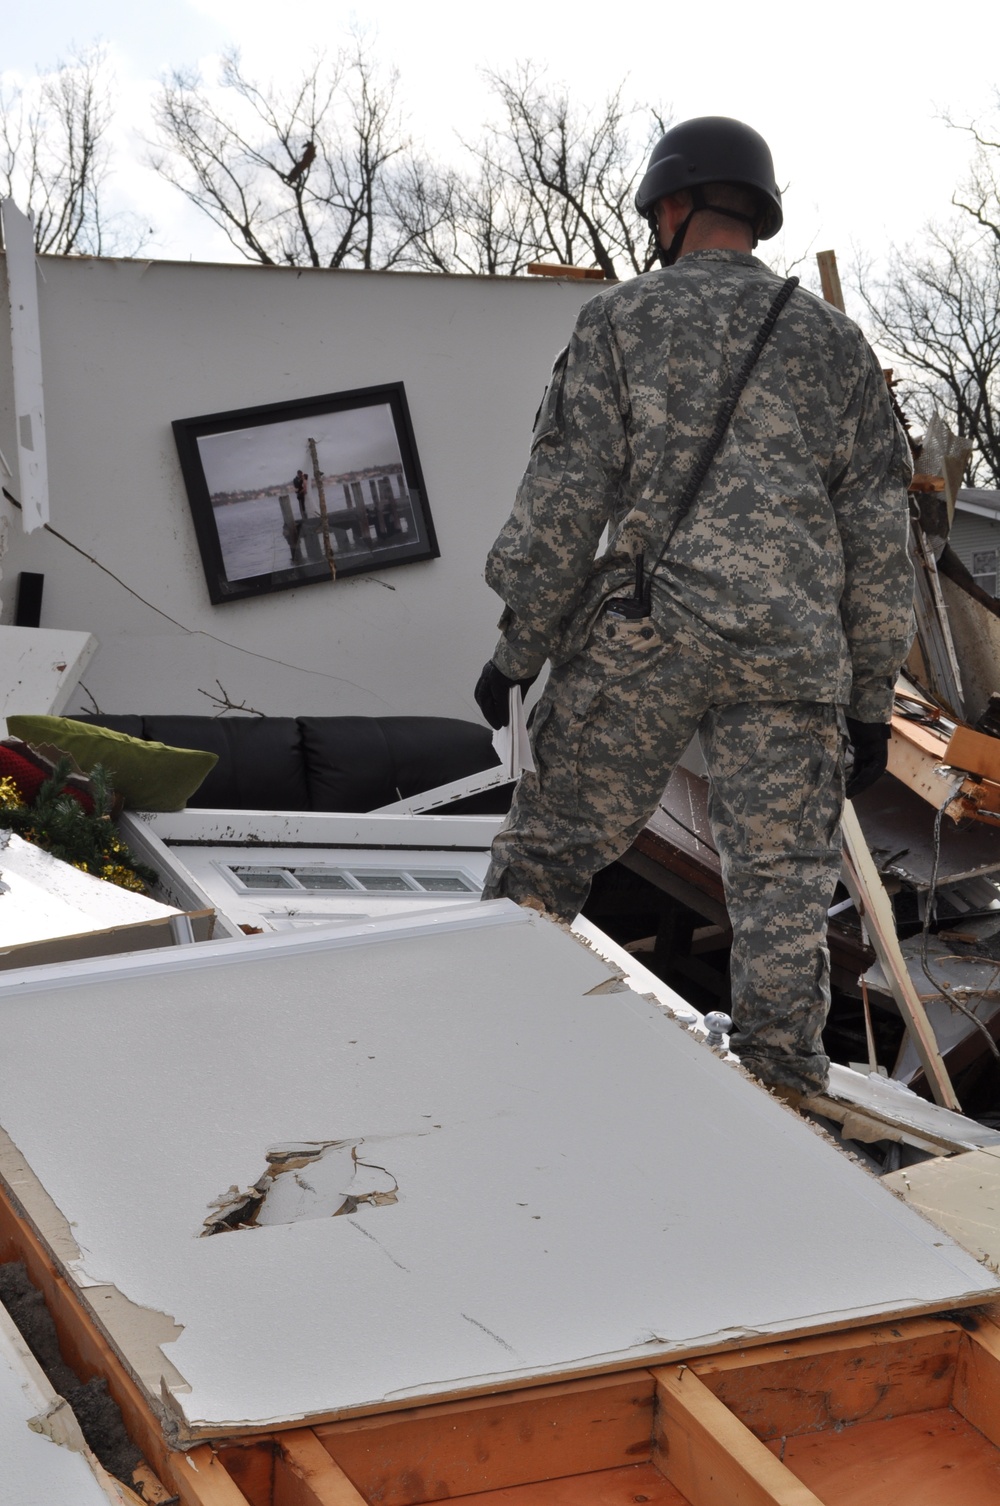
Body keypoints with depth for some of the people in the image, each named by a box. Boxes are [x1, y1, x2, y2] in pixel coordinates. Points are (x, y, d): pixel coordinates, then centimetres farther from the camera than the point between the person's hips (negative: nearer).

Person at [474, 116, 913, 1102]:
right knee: (782, 893, 4)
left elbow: (565, 499, -3)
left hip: (643, 636, -2)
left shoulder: (622, 319, 6)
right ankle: (775, 1096, 5)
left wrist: (518, 645, 3)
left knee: (549, 846, 10)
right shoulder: (836, 342, 15)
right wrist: (871, 697, 15)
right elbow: (879, 538, 12)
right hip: (792, 657, 2)